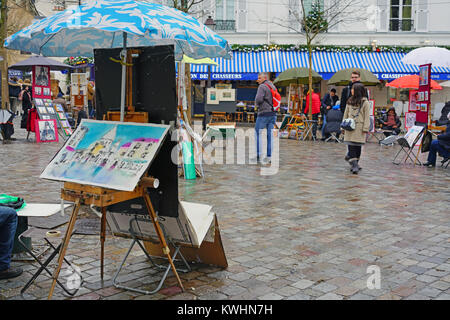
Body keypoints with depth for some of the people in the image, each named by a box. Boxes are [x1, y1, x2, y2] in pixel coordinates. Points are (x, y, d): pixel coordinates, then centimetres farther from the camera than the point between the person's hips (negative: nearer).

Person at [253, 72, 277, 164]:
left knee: (257, 133, 2)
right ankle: (269, 156, 2)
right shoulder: (272, 86, 17)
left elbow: (258, 99, -19)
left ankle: (258, 155, 1)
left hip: (264, 113, -7)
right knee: (270, 135, 4)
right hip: (273, 113, 7)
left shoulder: (262, 86, -9)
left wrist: (257, 104, 1)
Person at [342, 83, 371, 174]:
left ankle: (355, 164, 16)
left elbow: (367, 117, -4)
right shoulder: (350, 101, 12)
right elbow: (346, 114, 14)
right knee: (351, 146, -5)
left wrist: (365, 129, -11)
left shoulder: (365, 102, -2)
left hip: (359, 127, -3)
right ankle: (355, 165, -6)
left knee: (358, 146, 3)